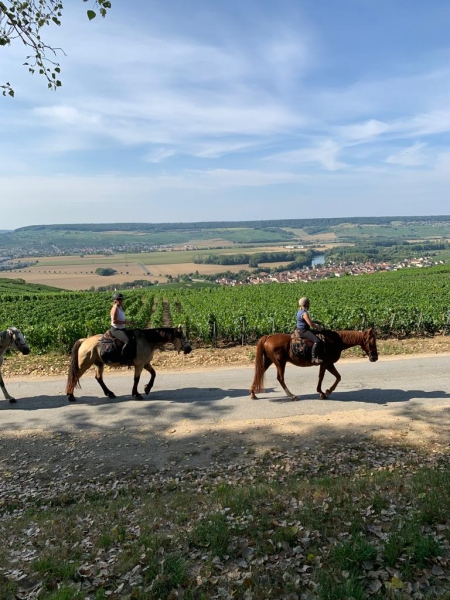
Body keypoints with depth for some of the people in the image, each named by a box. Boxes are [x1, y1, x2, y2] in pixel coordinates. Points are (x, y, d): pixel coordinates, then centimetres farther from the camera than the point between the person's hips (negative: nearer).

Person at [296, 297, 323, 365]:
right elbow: (311, 324, -22)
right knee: (317, 341, -26)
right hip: (303, 331, -11)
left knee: (317, 335, 24)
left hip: (301, 330, 11)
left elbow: (309, 321, 24)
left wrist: (316, 323, 12)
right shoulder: (304, 313, -19)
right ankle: (314, 358, -32)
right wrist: (317, 327, -4)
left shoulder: (301, 311, 13)